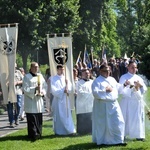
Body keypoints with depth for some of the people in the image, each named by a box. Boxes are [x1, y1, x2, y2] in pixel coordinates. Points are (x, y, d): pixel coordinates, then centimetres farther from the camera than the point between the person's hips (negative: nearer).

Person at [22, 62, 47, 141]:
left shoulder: (40, 76, 12)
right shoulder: (26, 77, -3)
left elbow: (45, 86, 9)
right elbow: (25, 89, -11)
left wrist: (43, 92, -10)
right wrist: (35, 89, -23)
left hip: (39, 101, 5)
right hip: (30, 102, -5)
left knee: (39, 119, 7)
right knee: (32, 119, -6)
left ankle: (38, 133, 16)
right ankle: (33, 135, -3)